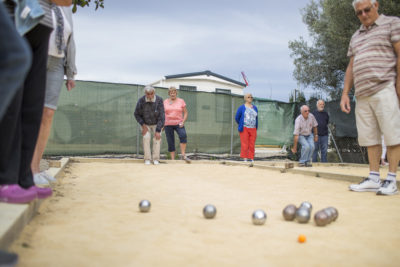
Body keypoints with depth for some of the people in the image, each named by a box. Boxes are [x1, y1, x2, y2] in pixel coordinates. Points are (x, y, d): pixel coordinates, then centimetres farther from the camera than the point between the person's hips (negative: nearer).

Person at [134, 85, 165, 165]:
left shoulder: (159, 100, -28)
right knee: (146, 138, -19)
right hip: (145, 124, 0)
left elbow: (161, 116, -26)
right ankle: (147, 159, -11)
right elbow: (137, 114, -9)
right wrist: (143, 125, -19)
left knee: (157, 138, -18)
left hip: (156, 124, 0)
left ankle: (156, 159, -8)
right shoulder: (141, 100, -24)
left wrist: (158, 131, -31)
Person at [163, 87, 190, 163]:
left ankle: (183, 155, -26)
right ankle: (172, 159, 6)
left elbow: (185, 113, 6)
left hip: (178, 124, -2)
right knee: (170, 142, -1)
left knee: (183, 135, -29)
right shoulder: (165, 102, 8)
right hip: (168, 124, 2)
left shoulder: (181, 101, 4)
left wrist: (183, 122, -9)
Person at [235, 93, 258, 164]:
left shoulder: (255, 108, 13)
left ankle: (251, 159, 7)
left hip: (253, 129, 4)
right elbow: (237, 118, 5)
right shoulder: (241, 108, 0)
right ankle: (245, 159, -3)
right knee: (244, 144, -6)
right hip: (244, 129, -4)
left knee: (252, 145, 2)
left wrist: (256, 128, 15)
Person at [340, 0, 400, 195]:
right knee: (369, 137, 4)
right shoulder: (356, 37, 24)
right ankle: (374, 178, 8)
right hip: (362, 94, 6)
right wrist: (345, 93, 12)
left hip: (384, 89, -6)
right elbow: (351, 67, 21)